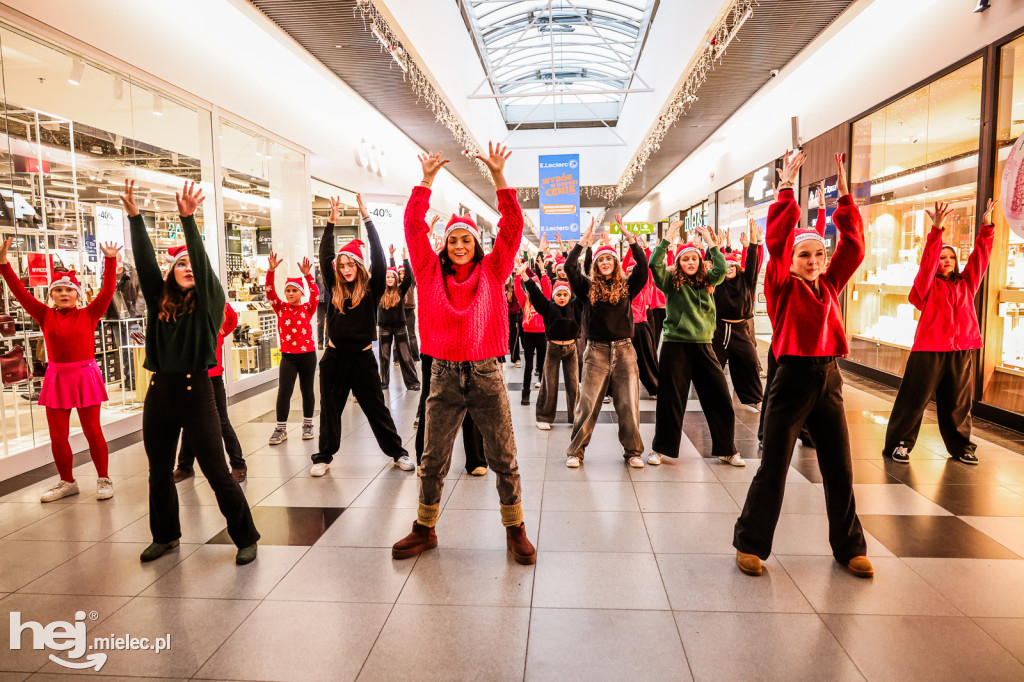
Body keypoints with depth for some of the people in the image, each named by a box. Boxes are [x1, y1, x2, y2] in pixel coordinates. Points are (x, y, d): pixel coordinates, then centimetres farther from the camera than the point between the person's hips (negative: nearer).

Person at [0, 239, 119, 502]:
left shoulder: (88, 314, 0)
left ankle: (103, 479, 16)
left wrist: (110, 261, -16)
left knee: (92, 431, 2)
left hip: (85, 377, -3)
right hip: (57, 379, 3)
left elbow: (107, 291, -9)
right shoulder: (46, 316, 6)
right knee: (58, 435, 8)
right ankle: (67, 482, 24)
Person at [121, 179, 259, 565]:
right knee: (159, 474, 17)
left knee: (218, 475, -2)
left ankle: (246, 539, 13)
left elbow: (203, 262, -16)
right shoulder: (159, 301, 8)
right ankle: (165, 537, 38)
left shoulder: (208, 302, -2)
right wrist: (133, 215, -9)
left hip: (195, 392, -5)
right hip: (159, 392, 5)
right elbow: (144, 260, 0)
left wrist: (188, 219, -27)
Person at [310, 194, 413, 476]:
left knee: (377, 408, 6)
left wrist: (366, 218, -15)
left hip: (362, 357, -2)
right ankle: (324, 456, 24)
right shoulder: (335, 288, 5)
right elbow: (325, 256, 0)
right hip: (334, 357, 3)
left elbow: (378, 256, -12)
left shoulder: (371, 289, -3)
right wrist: (331, 222, -6)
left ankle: (397, 452, 18)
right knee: (330, 409, 11)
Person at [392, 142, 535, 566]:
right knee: (433, 460, 11)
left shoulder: (491, 272, 4)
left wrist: (498, 177, -9)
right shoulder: (431, 273, 5)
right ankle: (425, 529, 29)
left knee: (504, 459, 6)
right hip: (444, 375, 1)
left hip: (485, 374, -1)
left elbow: (512, 227, -3)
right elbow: (413, 227, 1)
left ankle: (515, 530, 23)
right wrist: (426, 180, -3)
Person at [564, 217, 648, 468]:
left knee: (629, 404, 3)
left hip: (624, 351, 1)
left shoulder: (626, 287, 7)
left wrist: (631, 239, -8)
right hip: (596, 351, -1)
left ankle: (633, 451, 17)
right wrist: (584, 241, -8)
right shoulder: (588, 287, 5)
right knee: (588, 405, -1)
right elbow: (570, 267, -6)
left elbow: (643, 266, -5)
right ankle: (575, 452, 10)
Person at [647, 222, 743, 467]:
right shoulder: (671, 282, 2)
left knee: (720, 398, 4)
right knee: (670, 400, 3)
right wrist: (668, 238, -13)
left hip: (703, 346, 3)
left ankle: (726, 450, 19)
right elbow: (655, 264, -14)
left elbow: (722, 269, -7)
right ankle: (661, 448, 18)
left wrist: (710, 242, -5)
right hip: (675, 345, -3)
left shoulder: (706, 281, 10)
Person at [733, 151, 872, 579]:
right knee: (773, 469, 1)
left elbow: (853, 245, 5)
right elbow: (776, 240, -12)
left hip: (829, 381, 5)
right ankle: (751, 544, 15)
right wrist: (786, 187, -11)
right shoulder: (782, 286, -2)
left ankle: (849, 548, 29)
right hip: (793, 379, -5)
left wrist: (844, 194, 4)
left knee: (840, 471, 12)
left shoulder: (829, 286, 11)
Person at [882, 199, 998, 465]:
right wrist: (936, 229, -24)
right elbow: (928, 260, -13)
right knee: (915, 399, -2)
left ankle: (960, 446, 27)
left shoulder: (966, 284, 14)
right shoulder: (929, 285, 1)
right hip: (929, 350, -4)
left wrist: (986, 228, 0)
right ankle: (898, 444, 6)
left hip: (962, 352, 4)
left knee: (958, 403, 13)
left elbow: (980, 258, 9)